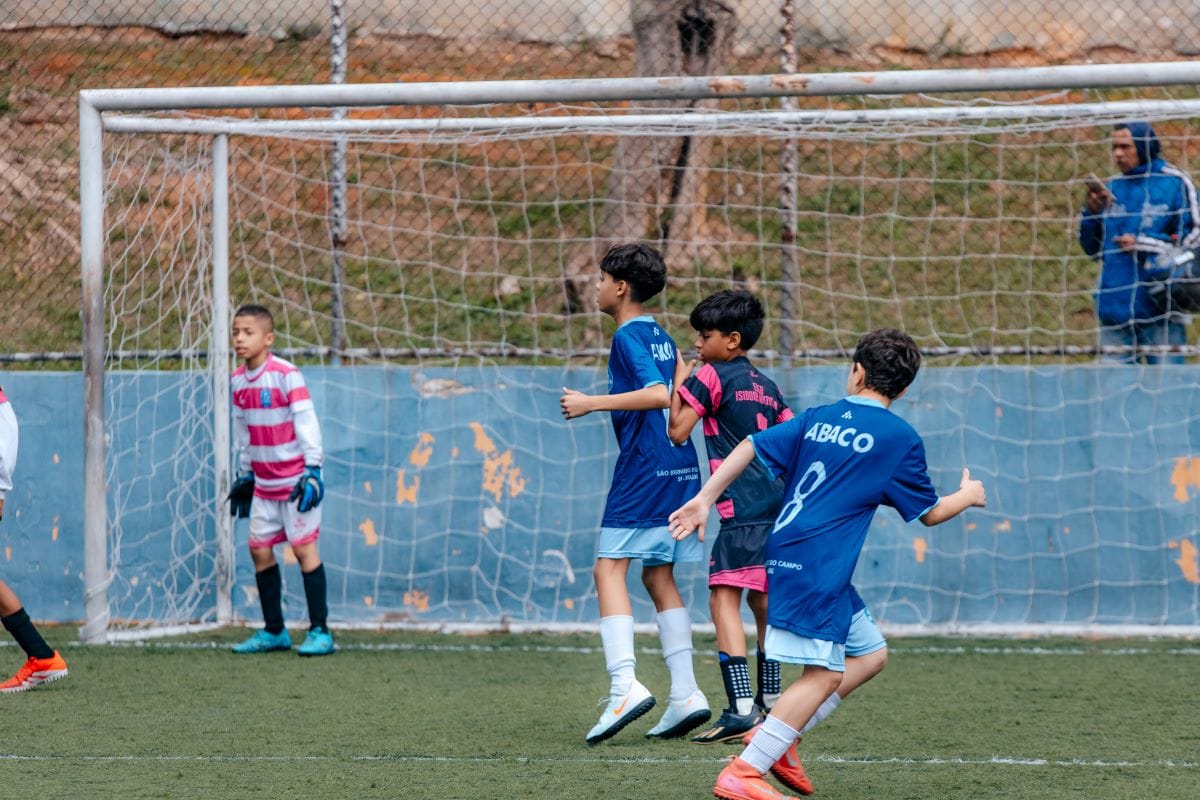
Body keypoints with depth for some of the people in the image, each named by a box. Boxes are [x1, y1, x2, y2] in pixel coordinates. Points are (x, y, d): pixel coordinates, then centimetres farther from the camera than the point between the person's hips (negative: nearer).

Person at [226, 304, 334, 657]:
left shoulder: (286, 375, -15)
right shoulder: (238, 381, 6)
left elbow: (306, 422, -16)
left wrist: (312, 470, -20)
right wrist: (244, 474, 18)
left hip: (295, 478, -7)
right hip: (264, 481, 7)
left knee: (304, 548, -7)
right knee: (259, 548, 6)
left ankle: (319, 632, -3)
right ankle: (274, 631, 16)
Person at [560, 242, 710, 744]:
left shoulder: (629, 337, -10)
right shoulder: (661, 337, 17)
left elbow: (658, 394, -23)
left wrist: (592, 403, -22)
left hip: (643, 471, -9)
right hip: (680, 470, 9)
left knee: (609, 568, -10)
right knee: (659, 576, 12)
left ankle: (624, 685, -24)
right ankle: (685, 694, 6)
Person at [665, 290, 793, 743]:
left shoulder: (713, 376, -5)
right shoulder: (767, 387, 17)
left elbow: (677, 431, -6)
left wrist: (679, 383, 6)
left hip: (740, 510, -9)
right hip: (777, 508, 9)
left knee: (724, 599, -13)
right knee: (762, 602, 21)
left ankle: (741, 709, -25)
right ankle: (770, 702, 31)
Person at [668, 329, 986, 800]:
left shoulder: (817, 419, 14)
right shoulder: (900, 438, 0)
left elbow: (753, 447, 5)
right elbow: (929, 513, 9)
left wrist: (705, 499, 7)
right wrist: (969, 495, 28)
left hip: (783, 552, 8)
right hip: (819, 565, -8)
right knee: (824, 673, -11)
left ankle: (774, 739, 10)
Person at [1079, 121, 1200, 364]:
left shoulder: (1174, 183, -1)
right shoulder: (1111, 189, 13)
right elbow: (1093, 248, 16)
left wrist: (1142, 244, -10)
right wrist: (1092, 213, -1)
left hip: (1158, 309, -5)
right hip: (1114, 310, 5)